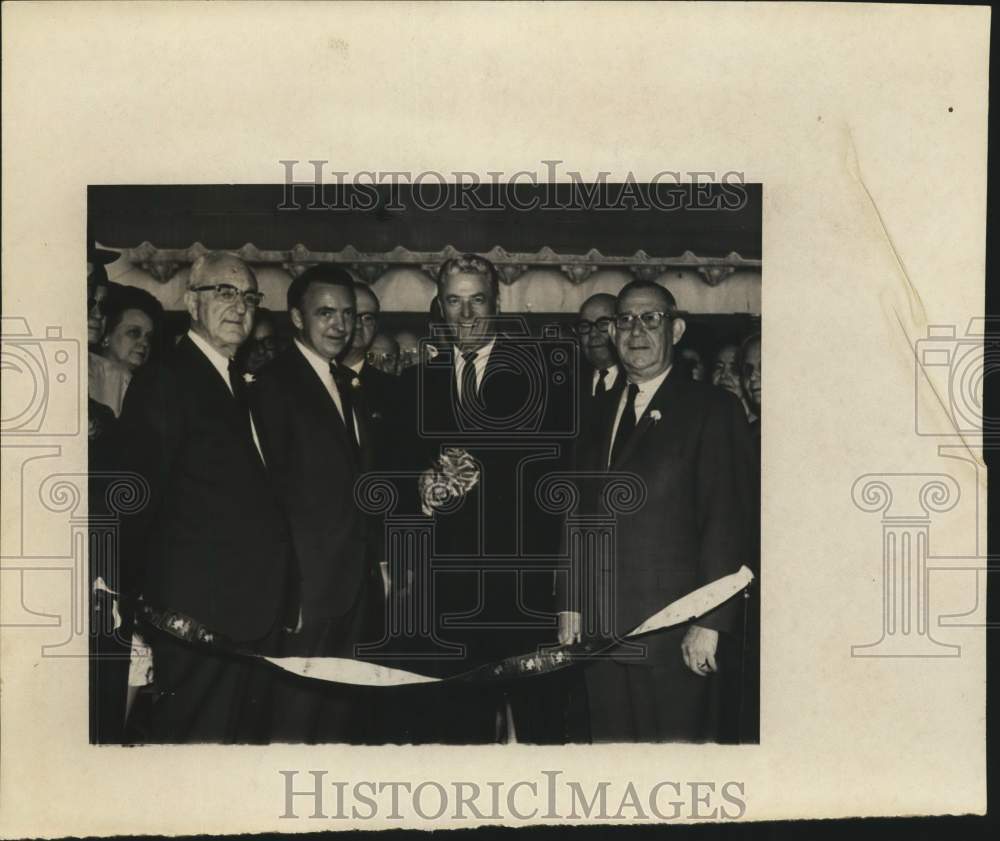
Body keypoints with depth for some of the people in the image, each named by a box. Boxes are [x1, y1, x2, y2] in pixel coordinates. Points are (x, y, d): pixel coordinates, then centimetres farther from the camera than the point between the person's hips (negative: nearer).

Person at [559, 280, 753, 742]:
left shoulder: (711, 409, -3)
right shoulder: (602, 413, 16)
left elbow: (726, 523, -9)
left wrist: (709, 624, -14)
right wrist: (570, 603, 10)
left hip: (673, 636, -5)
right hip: (599, 633, 5)